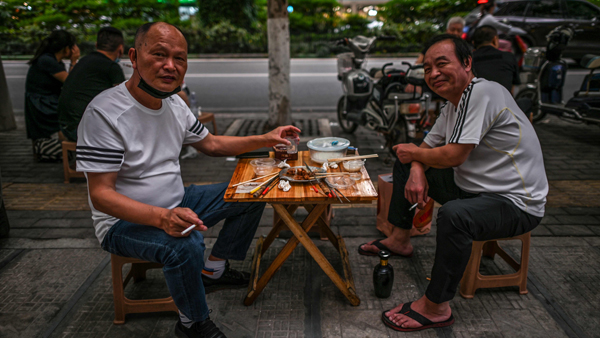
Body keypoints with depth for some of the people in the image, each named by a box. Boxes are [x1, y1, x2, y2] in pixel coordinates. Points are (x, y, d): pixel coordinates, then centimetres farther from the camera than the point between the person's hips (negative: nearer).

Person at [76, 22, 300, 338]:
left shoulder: (174, 103, 1)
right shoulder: (104, 112, -24)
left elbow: (210, 144, 13)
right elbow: (101, 194, -25)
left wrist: (265, 139, 3)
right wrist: (161, 218, -40)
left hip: (175, 204, 8)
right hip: (124, 221, -7)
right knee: (185, 245, -37)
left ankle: (213, 269, 14)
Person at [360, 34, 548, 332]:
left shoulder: (483, 92, -23)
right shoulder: (453, 105, 7)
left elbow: (454, 156, -28)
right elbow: (428, 147, 14)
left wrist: (413, 153, -9)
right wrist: (416, 170, -10)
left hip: (516, 204, -10)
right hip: (472, 188, 10)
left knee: (453, 215, -41)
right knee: (406, 166, 15)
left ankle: (435, 307, -21)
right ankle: (400, 240, 26)